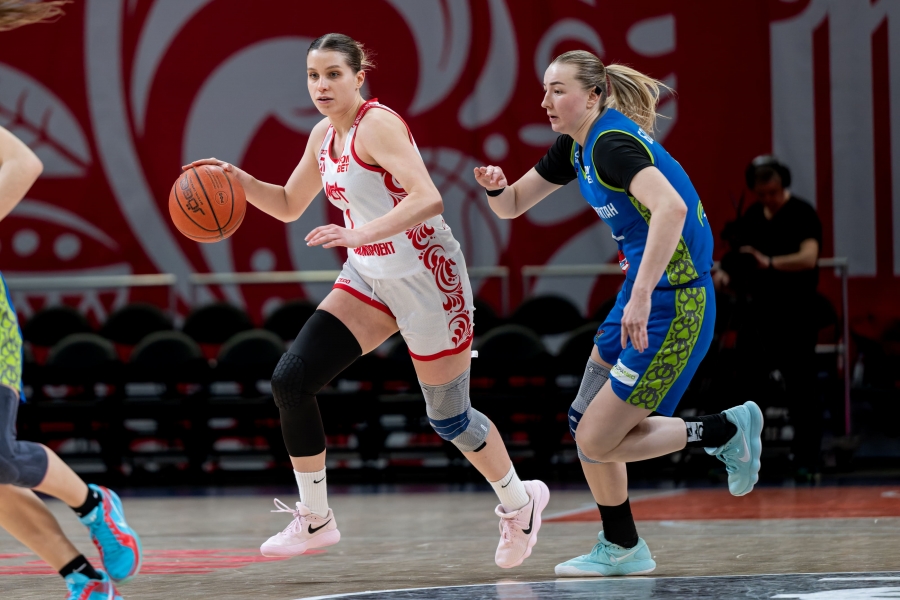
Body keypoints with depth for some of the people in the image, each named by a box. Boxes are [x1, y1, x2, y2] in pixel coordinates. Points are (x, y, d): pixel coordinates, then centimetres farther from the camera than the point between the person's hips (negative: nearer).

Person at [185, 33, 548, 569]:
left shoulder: (378, 125, -20)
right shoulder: (324, 136, 6)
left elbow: (428, 199, -32)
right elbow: (289, 206, 20)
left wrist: (361, 233, -42)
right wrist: (236, 179, 3)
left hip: (427, 278, -8)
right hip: (370, 278, 8)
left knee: (449, 417, 4)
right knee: (292, 379, -8)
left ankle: (521, 503, 32)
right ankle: (314, 520, 2)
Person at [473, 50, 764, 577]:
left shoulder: (613, 143, -20)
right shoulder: (576, 147, 9)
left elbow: (671, 207, -37)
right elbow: (513, 206, 18)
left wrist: (642, 295, -40)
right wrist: (497, 186, -6)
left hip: (674, 304, -10)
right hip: (644, 295, 10)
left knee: (598, 441, -8)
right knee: (586, 424, 12)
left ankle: (724, 431, 6)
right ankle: (622, 550, 25)